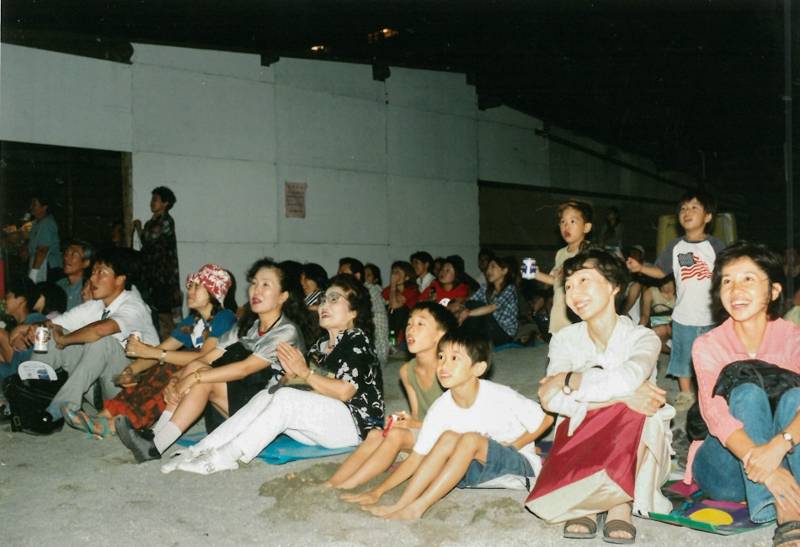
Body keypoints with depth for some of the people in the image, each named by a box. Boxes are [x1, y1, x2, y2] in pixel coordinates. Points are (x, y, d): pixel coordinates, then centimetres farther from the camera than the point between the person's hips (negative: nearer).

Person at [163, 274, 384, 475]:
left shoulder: (357, 340, -6)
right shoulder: (322, 343, 18)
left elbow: (344, 392, -18)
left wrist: (304, 372, -14)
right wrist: (293, 374, -8)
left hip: (354, 422, -8)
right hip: (322, 420, 8)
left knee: (285, 398, -27)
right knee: (265, 397, -10)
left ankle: (227, 457, -28)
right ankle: (203, 449, -20)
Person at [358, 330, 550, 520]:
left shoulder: (501, 398, -22)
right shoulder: (441, 408, -11)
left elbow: (545, 419, -8)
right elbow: (415, 459, -9)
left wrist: (512, 446, -14)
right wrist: (378, 491, -15)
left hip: (522, 467, -4)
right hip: (475, 470, 4)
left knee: (470, 439, -31)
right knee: (448, 437, -25)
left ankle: (418, 507, -29)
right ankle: (402, 504, -25)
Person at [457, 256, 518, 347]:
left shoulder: (510, 288, -8)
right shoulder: (486, 288, 10)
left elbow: (493, 307, -24)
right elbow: (469, 302, -3)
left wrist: (468, 313, -32)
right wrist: (462, 310, -27)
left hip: (504, 334, -5)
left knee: (477, 305, -23)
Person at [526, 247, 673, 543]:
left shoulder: (642, 338, -8)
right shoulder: (565, 339, -1)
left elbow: (629, 378, -34)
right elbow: (553, 400, -20)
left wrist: (568, 380, -21)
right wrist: (620, 396, -31)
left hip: (635, 451, 1)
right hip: (581, 442, 0)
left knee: (637, 410, -34)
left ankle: (621, 505, -17)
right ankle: (584, 504, -9)